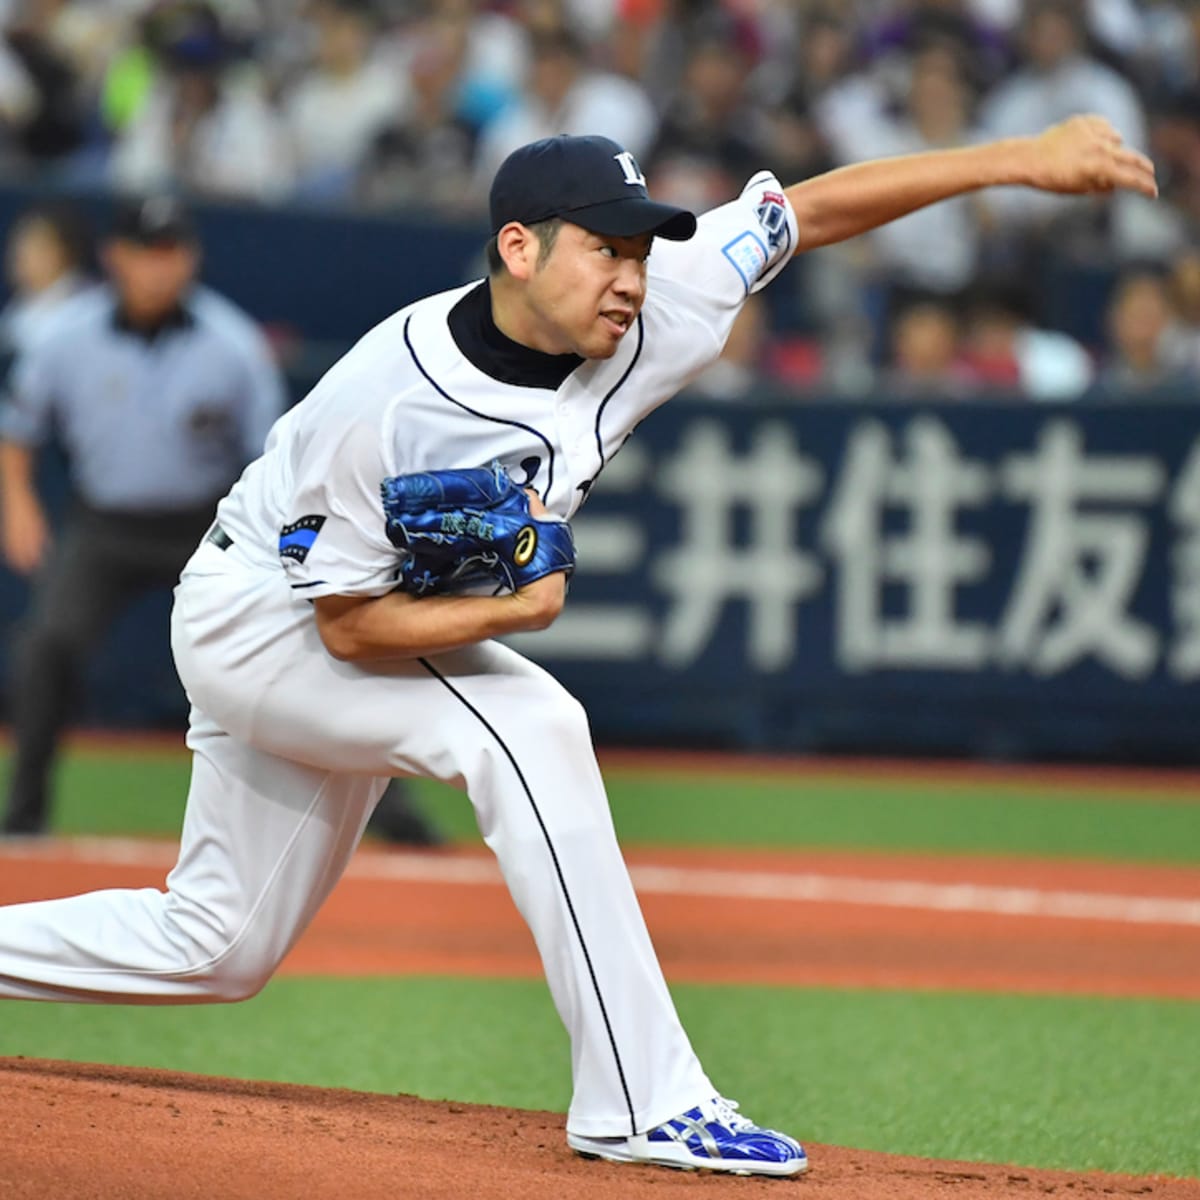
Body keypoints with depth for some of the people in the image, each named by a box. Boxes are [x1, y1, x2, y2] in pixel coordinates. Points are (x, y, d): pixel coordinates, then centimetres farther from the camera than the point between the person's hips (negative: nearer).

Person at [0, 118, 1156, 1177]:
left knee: (218, 950, 13)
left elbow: (813, 207, -13)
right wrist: (514, 610, -33)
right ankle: (642, 1103, -26)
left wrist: (1016, 158, -17)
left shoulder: (646, 319, -18)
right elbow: (350, 625, -26)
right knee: (526, 727, -29)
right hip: (256, 613, -8)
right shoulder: (389, 404, -34)